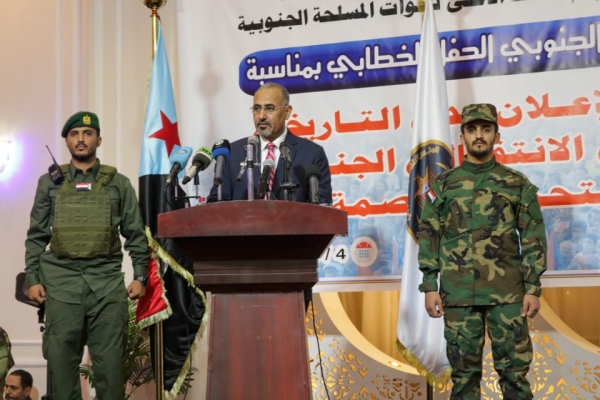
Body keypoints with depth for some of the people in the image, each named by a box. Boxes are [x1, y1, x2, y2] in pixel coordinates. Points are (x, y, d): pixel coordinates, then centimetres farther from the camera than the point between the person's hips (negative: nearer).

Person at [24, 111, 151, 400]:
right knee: (61, 357, 2)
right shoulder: (50, 183, 12)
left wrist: (140, 276, 0)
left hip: (107, 280, 0)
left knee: (110, 359, 0)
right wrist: (32, 279, 2)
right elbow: (36, 236, 11)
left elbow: (135, 235, 9)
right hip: (61, 279, 1)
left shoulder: (118, 184, 10)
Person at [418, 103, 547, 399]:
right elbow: (429, 237, 6)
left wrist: (533, 288, -4)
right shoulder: (443, 185, 9)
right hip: (458, 294, 1)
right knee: (464, 370, 5)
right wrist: (429, 287, -1)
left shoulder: (518, 184, 7)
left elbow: (533, 238, 3)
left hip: (507, 292, -1)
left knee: (514, 369, 0)